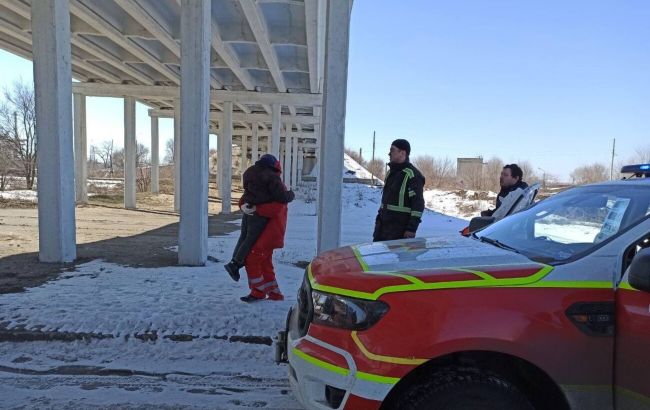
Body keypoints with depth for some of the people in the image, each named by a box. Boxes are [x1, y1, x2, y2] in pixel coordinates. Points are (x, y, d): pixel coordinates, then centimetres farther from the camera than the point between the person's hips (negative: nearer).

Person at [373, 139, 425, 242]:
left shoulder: (413, 175, -12)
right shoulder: (391, 172, 15)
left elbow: (418, 204, -16)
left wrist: (412, 228, -20)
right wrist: (379, 219, 20)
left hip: (399, 229, -8)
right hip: (383, 225, 9)